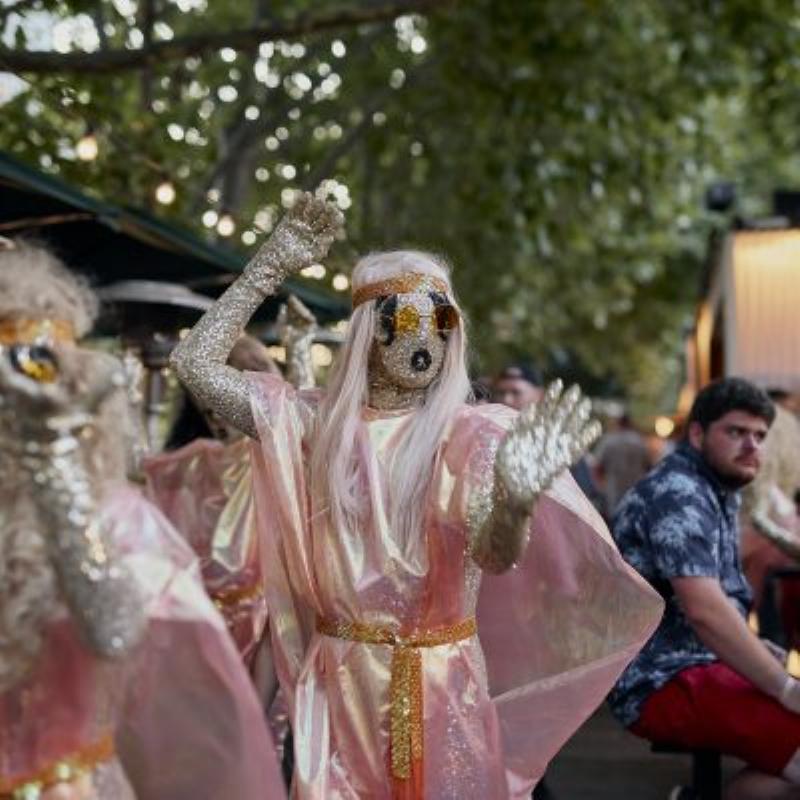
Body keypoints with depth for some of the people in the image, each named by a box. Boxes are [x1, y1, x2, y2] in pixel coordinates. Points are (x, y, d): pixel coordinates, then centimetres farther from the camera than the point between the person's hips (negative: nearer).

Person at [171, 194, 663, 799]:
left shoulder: (470, 433, -9)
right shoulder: (319, 423, 0)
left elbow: (493, 553, -25)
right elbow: (196, 363, -2)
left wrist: (514, 499, -48)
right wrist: (273, 265, -5)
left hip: (439, 686, -2)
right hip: (337, 681, 2)